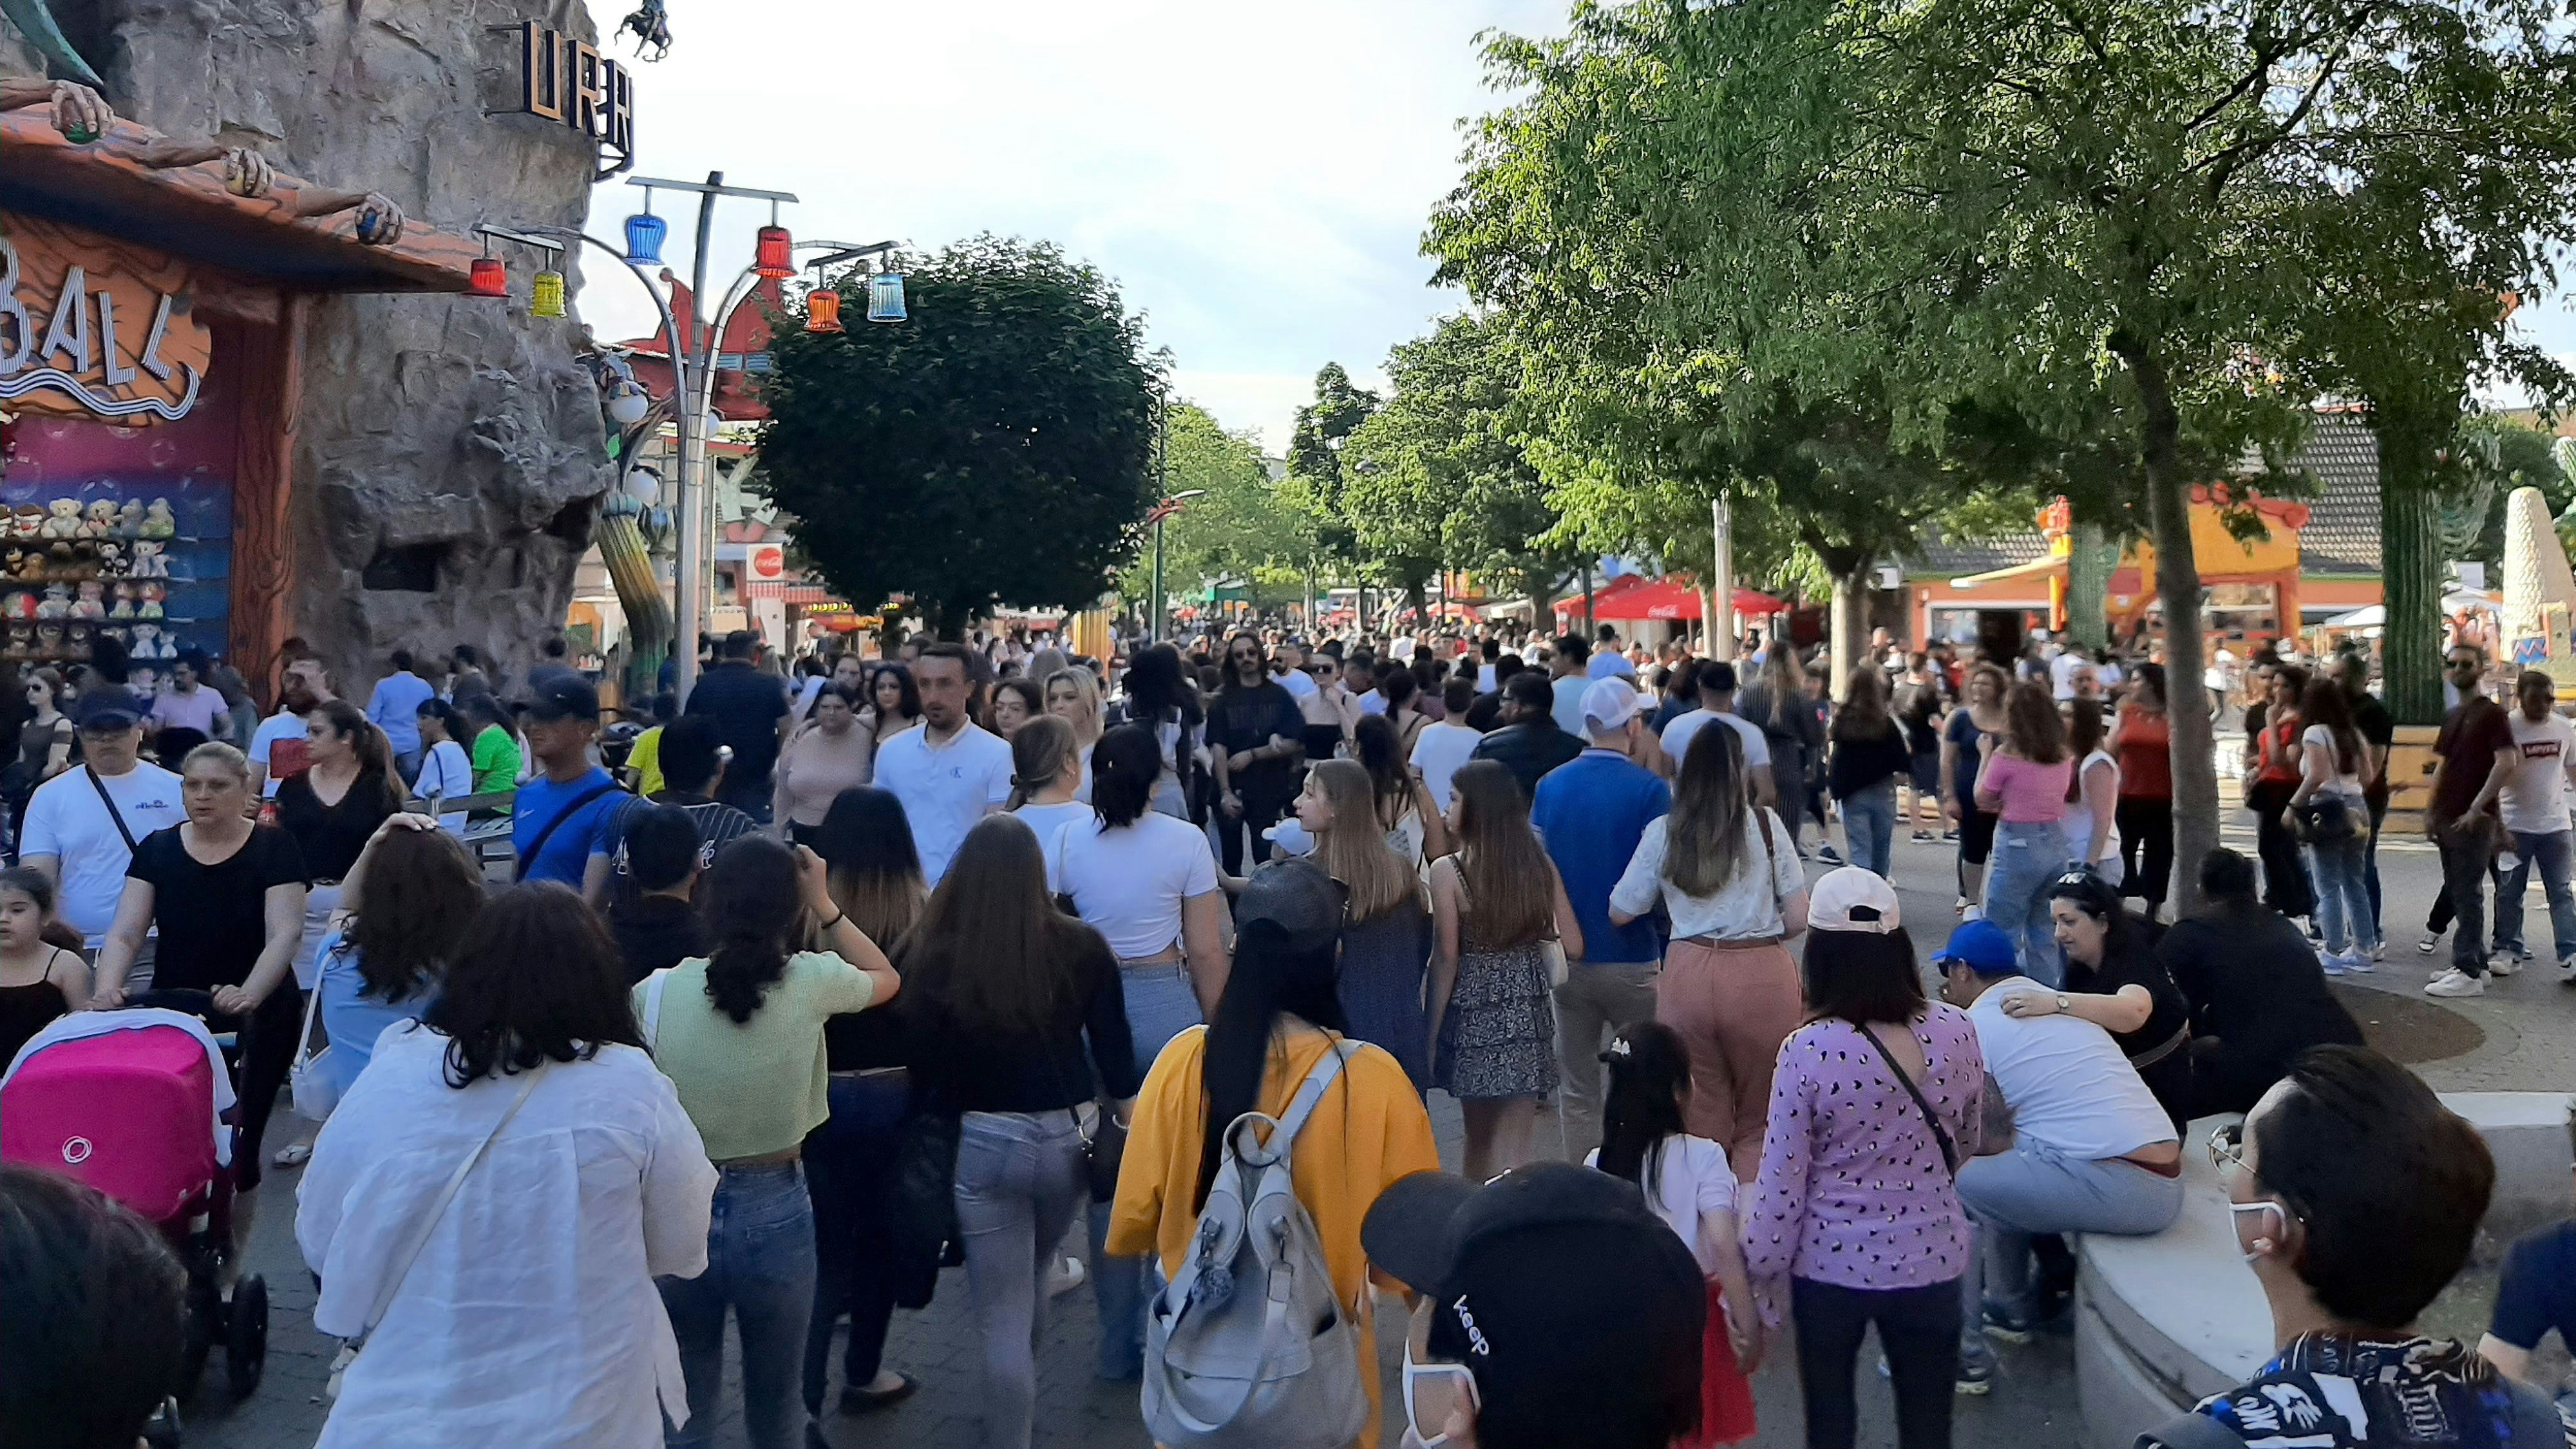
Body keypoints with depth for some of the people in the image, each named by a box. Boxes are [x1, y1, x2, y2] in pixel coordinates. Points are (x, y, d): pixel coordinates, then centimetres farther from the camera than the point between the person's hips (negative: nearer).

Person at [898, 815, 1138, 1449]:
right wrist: (1125, 1122, 14)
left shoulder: (935, 957, -14)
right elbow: (1114, 1051, 0)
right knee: (1032, 1279, 29)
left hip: (983, 1144, -4)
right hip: (1069, 1137, 4)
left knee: (1002, 1317, 8)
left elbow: (921, 1065, -9)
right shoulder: (1081, 947, -7)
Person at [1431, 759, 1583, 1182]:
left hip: (1474, 1009, -2)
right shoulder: (1540, 865, -1)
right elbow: (1573, 946, 1)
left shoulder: (1448, 872, -11)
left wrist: (1432, 1031, -3)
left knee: (1479, 1137, 16)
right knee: (1514, 1143, 6)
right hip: (1529, 1010, 2)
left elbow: (1447, 958, -10)